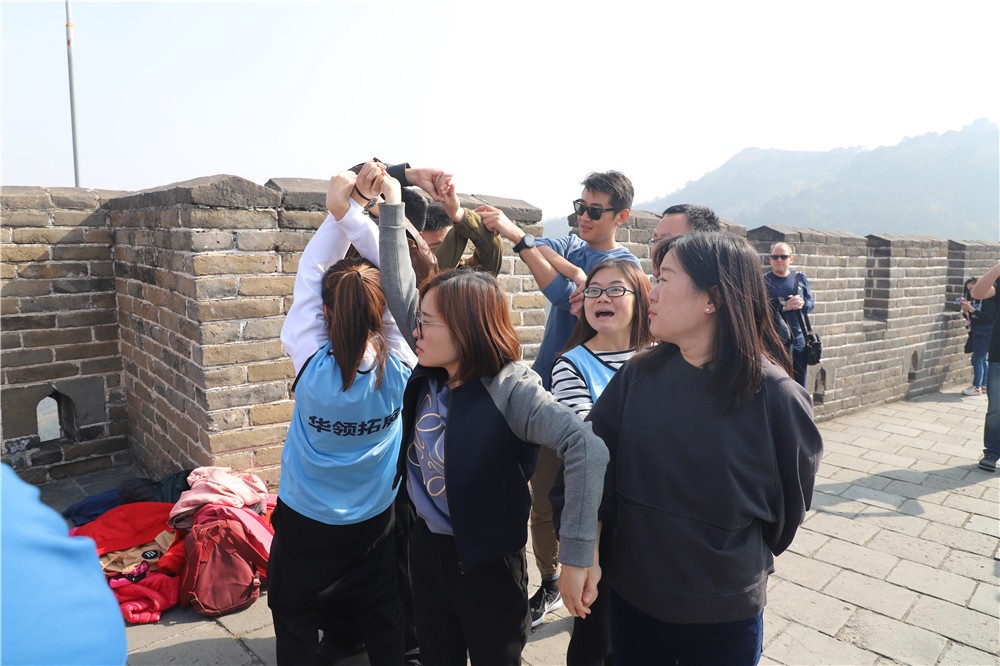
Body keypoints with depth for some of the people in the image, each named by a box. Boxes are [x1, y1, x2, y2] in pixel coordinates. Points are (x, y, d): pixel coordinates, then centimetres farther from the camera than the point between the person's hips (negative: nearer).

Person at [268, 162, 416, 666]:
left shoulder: (312, 366, -22)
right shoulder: (399, 368, -19)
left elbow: (308, 274, -15)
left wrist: (340, 212, -17)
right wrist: (390, 204, -20)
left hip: (305, 529, -1)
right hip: (376, 527, 2)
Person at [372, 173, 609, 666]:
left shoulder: (509, 388, -24)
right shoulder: (432, 373, -5)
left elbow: (588, 448, -36)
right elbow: (398, 285, -2)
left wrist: (576, 557, -39)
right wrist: (390, 204, -3)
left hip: (485, 561, -6)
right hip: (424, 548, 6)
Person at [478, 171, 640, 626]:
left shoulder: (623, 264, -8)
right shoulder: (571, 246, 10)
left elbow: (567, 294, -23)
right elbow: (542, 248, -10)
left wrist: (517, 237, -28)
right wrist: (498, 225, -32)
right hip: (546, 388, 5)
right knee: (543, 496, 9)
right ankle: (549, 584, 28)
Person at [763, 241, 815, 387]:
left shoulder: (801, 278, 7)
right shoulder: (764, 281, -6)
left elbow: (811, 303, 11)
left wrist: (803, 303, -12)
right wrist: (784, 307, -25)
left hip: (799, 340, 4)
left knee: (799, 384, 14)